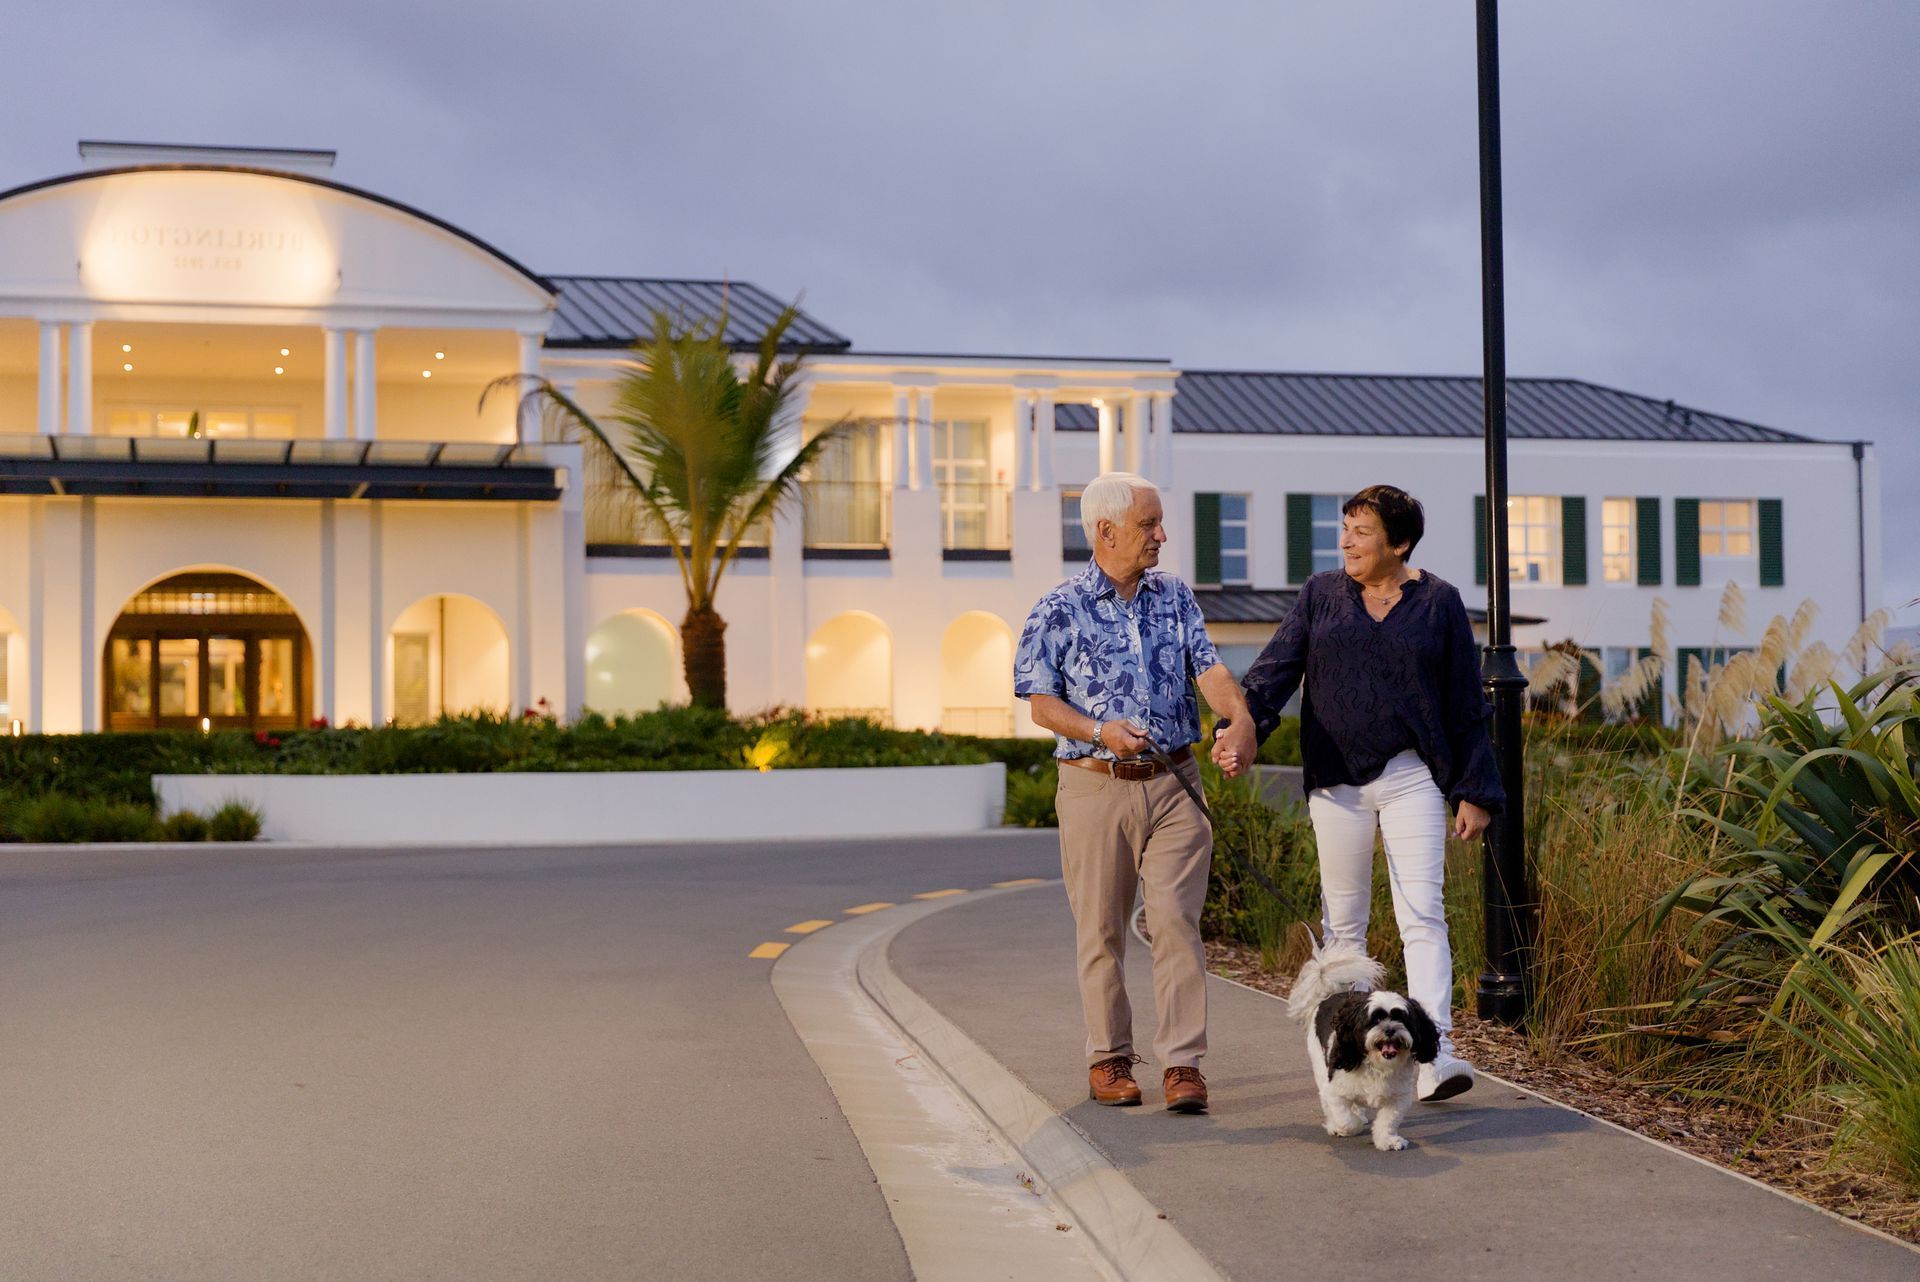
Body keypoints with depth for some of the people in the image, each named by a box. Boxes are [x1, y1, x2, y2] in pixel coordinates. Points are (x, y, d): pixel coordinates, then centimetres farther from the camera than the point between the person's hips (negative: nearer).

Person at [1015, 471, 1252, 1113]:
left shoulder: (1175, 596, 8)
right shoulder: (1059, 610, -2)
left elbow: (1208, 668, -1)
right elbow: (1042, 700, -2)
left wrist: (1239, 715, -21)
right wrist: (1101, 732, -19)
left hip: (1174, 784, 2)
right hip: (1094, 787, -2)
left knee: (1176, 920, -6)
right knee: (1101, 929, 6)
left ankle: (1183, 1062, -3)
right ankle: (1108, 1059, 18)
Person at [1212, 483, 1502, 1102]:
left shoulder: (1438, 601, 3)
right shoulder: (1321, 594, 8)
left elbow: (1466, 704, 5)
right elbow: (1276, 667, -2)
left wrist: (1474, 791, 2)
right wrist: (1242, 724, -20)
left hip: (1412, 778, -2)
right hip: (1336, 780, 2)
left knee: (1422, 913, -11)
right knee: (1343, 918, 8)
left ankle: (1434, 1055, -16)